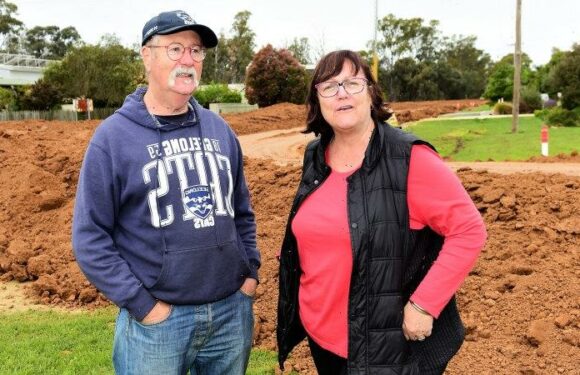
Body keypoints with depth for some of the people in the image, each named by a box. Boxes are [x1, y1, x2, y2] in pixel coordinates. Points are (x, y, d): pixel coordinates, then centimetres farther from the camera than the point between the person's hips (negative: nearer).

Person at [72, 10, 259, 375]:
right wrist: (141, 304, -13)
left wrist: (251, 271, 6)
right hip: (157, 320, -4)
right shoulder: (113, 136, -8)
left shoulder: (219, 129, 7)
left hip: (233, 310, 5)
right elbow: (90, 238, -9)